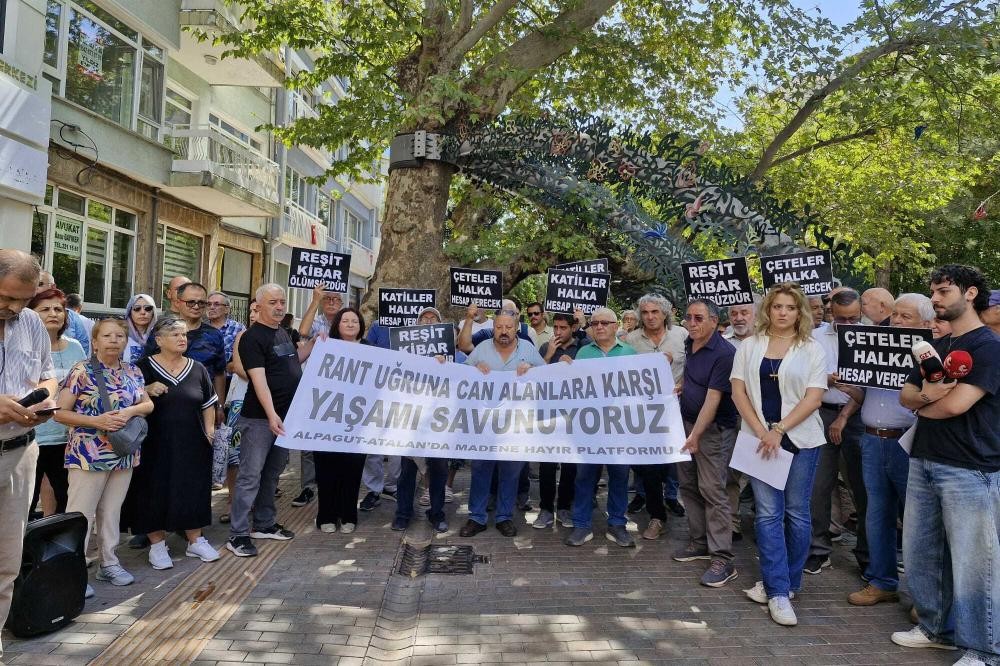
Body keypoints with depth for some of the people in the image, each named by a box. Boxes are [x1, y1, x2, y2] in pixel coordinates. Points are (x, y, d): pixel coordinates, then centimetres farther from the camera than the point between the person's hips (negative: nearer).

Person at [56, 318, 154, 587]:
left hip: (124, 453, 5)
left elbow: (148, 404, 9)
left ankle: (109, 563, 26)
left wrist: (130, 411, -12)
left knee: (111, 511, 15)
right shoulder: (81, 371, -8)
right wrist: (96, 421, -20)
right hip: (88, 455, -5)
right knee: (80, 514, -1)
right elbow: (60, 413, -9)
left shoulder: (133, 372, 7)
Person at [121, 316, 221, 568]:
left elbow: (208, 404, 13)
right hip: (156, 444, -3)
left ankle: (195, 540, 22)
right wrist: (147, 390, -21)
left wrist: (209, 428, 3)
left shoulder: (197, 368, 8)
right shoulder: (144, 367, -3)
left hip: (192, 444, 3)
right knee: (156, 491, 3)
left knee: (193, 490, 8)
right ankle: (157, 544, 19)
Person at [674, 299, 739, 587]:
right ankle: (699, 541, 26)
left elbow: (713, 398, -21)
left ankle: (722, 559, -3)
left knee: (712, 491, -9)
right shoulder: (689, 345, 8)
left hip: (714, 429, -8)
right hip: (687, 423, 8)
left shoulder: (724, 353, -18)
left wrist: (695, 436, -23)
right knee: (689, 486, 13)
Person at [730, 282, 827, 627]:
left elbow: (814, 397, -7)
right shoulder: (749, 347, 6)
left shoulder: (813, 350, 1)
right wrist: (761, 432, -9)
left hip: (800, 438, -1)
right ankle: (778, 591, 3)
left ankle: (783, 583, 21)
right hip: (759, 438, 1)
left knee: (796, 512, 6)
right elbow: (738, 391, 2)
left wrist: (779, 430, -14)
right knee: (768, 513, -2)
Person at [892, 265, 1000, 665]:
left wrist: (923, 405, 1)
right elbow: (906, 396, 11)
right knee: (919, 551, 15)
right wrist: (925, 396, -11)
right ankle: (936, 627, 31)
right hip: (923, 462, 8)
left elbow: (956, 405, -19)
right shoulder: (935, 347, 14)